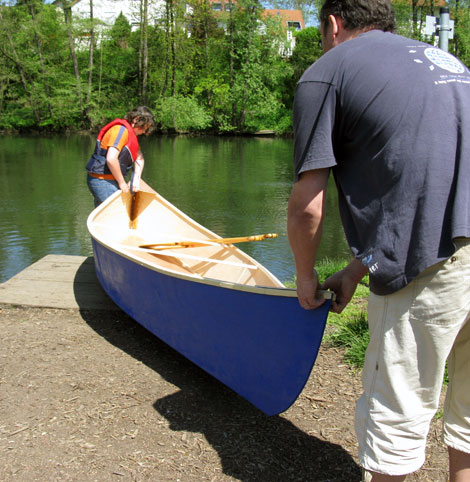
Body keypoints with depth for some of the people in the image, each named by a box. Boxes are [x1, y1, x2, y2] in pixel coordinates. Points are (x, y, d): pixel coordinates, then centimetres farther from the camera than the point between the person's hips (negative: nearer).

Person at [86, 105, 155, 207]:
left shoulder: (130, 133, 14)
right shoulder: (121, 130, -17)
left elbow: (139, 158, 15)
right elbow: (111, 159, -28)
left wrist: (136, 179, -2)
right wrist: (122, 182, -17)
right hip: (103, 182, -10)